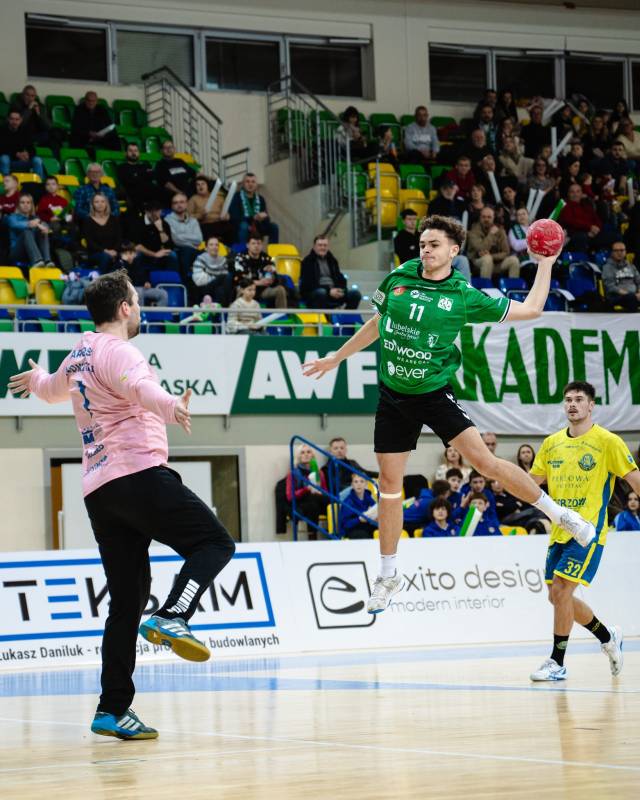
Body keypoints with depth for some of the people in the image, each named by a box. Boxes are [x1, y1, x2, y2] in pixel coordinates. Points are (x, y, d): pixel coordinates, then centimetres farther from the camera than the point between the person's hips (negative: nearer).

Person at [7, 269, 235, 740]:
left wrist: (35, 378, 70)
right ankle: (172, 618, -26)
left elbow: (52, 389, 46)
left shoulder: (79, 356, 22)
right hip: (138, 474, -8)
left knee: (127, 599, 7)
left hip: (98, 491, 8)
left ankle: (113, 708, 3)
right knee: (214, 542, -5)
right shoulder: (115, 350, -4)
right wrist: (169, 406, -48)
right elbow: (138, 384, -28)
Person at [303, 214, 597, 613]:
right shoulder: (399, 278, 0)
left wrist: (546, 264, -1)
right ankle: (389, 574, 19)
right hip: (393, 396, 3)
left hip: (436, 392, -3)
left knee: (482, 458, -17)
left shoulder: (464, 297, -8)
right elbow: (377, 324, 18)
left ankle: (561, 514, -3)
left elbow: (530, 309, 1)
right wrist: (336, 358, 23)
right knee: (389, 483, 5)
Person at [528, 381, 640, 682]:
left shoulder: (608, 442, -5)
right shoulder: (551, 443, 11)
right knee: (557, 596, 9)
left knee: (561, 589, -16)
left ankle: (557, 663, -5)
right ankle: (608, 637, 31)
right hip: (559, 532, 7)